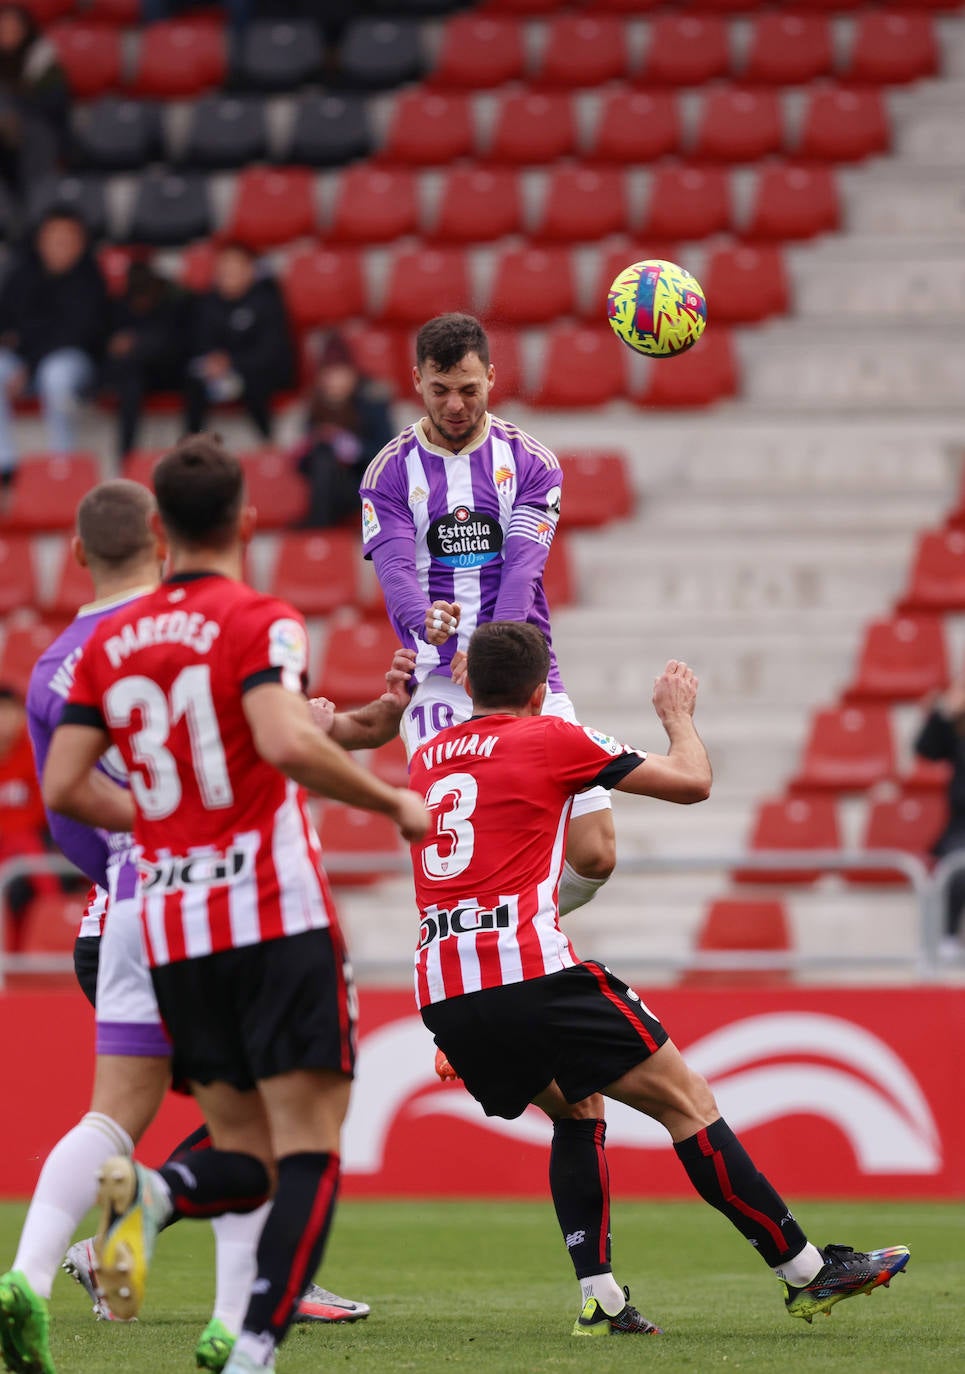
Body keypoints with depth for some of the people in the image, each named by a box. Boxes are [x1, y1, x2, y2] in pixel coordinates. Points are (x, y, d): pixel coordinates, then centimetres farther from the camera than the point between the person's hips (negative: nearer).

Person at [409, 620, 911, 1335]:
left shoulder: (427, 757, 20)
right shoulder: (553, 738, 4)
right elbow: (692, 781, 10)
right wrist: (679, 713, 28)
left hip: (439, 994, 6)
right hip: (533, 973, -6)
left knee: (575, 1109, 26)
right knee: (686, 1100, 2)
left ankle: (600, 1300, 13)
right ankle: (808, 1273, 1)